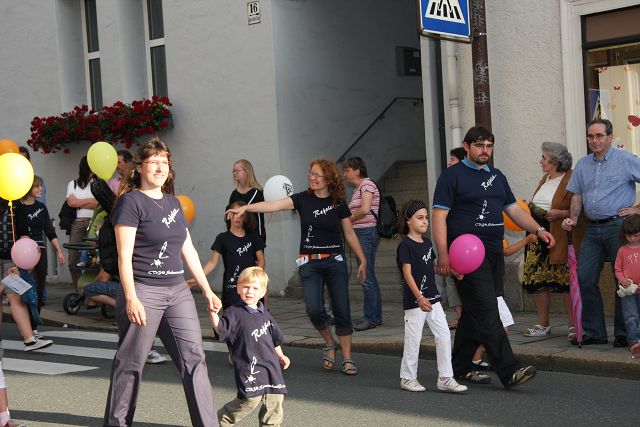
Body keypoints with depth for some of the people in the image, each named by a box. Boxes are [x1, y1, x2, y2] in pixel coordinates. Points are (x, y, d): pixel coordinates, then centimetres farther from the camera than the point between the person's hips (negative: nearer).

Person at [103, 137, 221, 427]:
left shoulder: (173, 202, 15)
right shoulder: (131, 201, -6)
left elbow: (188, 250, 18)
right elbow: (124, 255, -12)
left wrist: (207, 291, 16)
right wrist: (131, 299, -20)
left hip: (177, 291, 6)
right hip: (143, 291, -6)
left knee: (194, 358, 0)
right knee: (130, 363, 2)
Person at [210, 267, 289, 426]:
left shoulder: (265, 314, 14)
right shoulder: (234, 313, -6)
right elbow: (220, 330, -20)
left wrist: (280, 356, 30)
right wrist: (213, 313, -35)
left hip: (270, 365, 6)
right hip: (249, 367, -6)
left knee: (275, 399, 5)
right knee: (251, 398, -11)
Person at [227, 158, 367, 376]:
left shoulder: (338, 204, 1)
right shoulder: (303, 199, -2)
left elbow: (349, 234, 8)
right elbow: (274, 205, -14)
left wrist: (363, 260, 8)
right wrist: (245, 207, -26)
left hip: (335, 261, 0)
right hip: (309, 262, 0)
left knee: (342, 311, 0)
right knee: (314, 310, -12)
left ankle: (347, 359, 10)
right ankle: (329, 344, 17)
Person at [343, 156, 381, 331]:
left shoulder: (367, 184, -8)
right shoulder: (358, 188, 20)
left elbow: (365, 210, -20)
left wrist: (348, 219, -7)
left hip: (367, 232, -10)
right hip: (361, 233, 10)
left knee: (367, 276, -8)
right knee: (369, 277, 12)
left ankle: (371, 317, -4)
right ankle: (375, 316, 18)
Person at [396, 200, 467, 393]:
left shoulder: (427, 243, 12)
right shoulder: (405, 245, -11)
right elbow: (407, 273, -16)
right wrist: (419, 298, -23)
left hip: (432, 297, 7)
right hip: (414, 300, -7)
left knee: (444, 334, 2)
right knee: (413, 339, 1)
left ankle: (445, 378, 6)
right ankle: (408, 378, 16)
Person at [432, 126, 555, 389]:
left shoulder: (497, 177, 20)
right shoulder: (452, 175, -2)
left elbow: (514, 210, 22)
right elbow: (439, 216, -7)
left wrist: (538, 230, 4)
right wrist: (443, 255, -17)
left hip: (494, 253, 7)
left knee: (474, 314, 11)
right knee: (486, 312, -13)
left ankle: (461, 367, 21)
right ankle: (509, 371, -16)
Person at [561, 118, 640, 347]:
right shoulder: (582, 165, 15)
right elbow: (577, 195, 18)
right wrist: (573, 218, 3)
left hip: (618, 226, -5)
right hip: (592, 229, 6)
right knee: (585, 279, 1)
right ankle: (593, 332, 10)